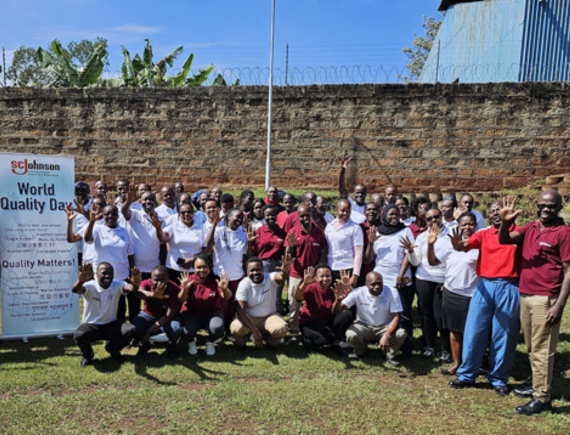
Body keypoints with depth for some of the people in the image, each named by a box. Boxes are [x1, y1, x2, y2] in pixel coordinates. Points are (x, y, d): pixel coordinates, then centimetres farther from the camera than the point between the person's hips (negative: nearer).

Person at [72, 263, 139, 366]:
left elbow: (130, 288, -33)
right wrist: (81, 281, -65)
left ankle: (113, 348, 11)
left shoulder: (117, 286, -11)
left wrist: (135, 284, -61)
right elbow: (75, 290, -39)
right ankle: (87, 354, 5)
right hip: (91, 326, -2)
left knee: (130, 330, -24)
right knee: (78, 335, -34)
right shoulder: (90, 286, -16)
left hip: (111, 325, 2)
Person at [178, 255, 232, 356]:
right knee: (188, 331, -29)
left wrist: (224, 289, -48)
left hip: (212, 312, 0)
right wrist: (184, 289, -42)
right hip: (191, 313, 0)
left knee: (217, 328, -31)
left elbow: (227, 297, -24)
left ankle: (210, 343, 8)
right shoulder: (190, 280, -10)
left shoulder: (216, 280, -11)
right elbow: (181, 300, -20)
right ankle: (191, 342, 12)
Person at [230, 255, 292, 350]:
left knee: (281, 328, -31)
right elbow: (241, 310, -21)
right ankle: (241, 342, 8)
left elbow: (281, 277, -38)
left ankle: (271, 342, 7)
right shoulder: (244, 284, -14)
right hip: (249, 318, 0)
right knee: (236, 329, -31)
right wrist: (254, 331, -33)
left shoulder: (270, 279, -13)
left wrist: (285, 270, -65)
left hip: (269, 317, 0)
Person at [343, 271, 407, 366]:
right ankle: (361, 351, 8)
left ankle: (390, 355, 3)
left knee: (401, 334, -31)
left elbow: (396, 317, -18)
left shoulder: (392, 293, -17)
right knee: (350, 335, -30)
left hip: (385, 327, 0)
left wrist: (386, 336, -35)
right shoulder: (358, 293, -16)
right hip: (364, 326, 0)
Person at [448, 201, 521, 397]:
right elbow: (463, 246, -8)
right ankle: (466, 375, 18)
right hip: (485, 286, 2)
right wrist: (457, 244, -30)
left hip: (509, 287, -2)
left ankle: (498, 379, 23)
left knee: (504, 336, 7)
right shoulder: (484, 234, 8)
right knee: (474, 332, 4)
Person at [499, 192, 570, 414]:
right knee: (531, 348, 16)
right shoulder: (530, 228, 10)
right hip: (525, 295, 6)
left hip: (545, 299, -6)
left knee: (542, 350, 0)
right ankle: (537, 386, 29)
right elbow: (504, 240, 1)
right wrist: (505, 222, -19)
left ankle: (542, 398, 9)